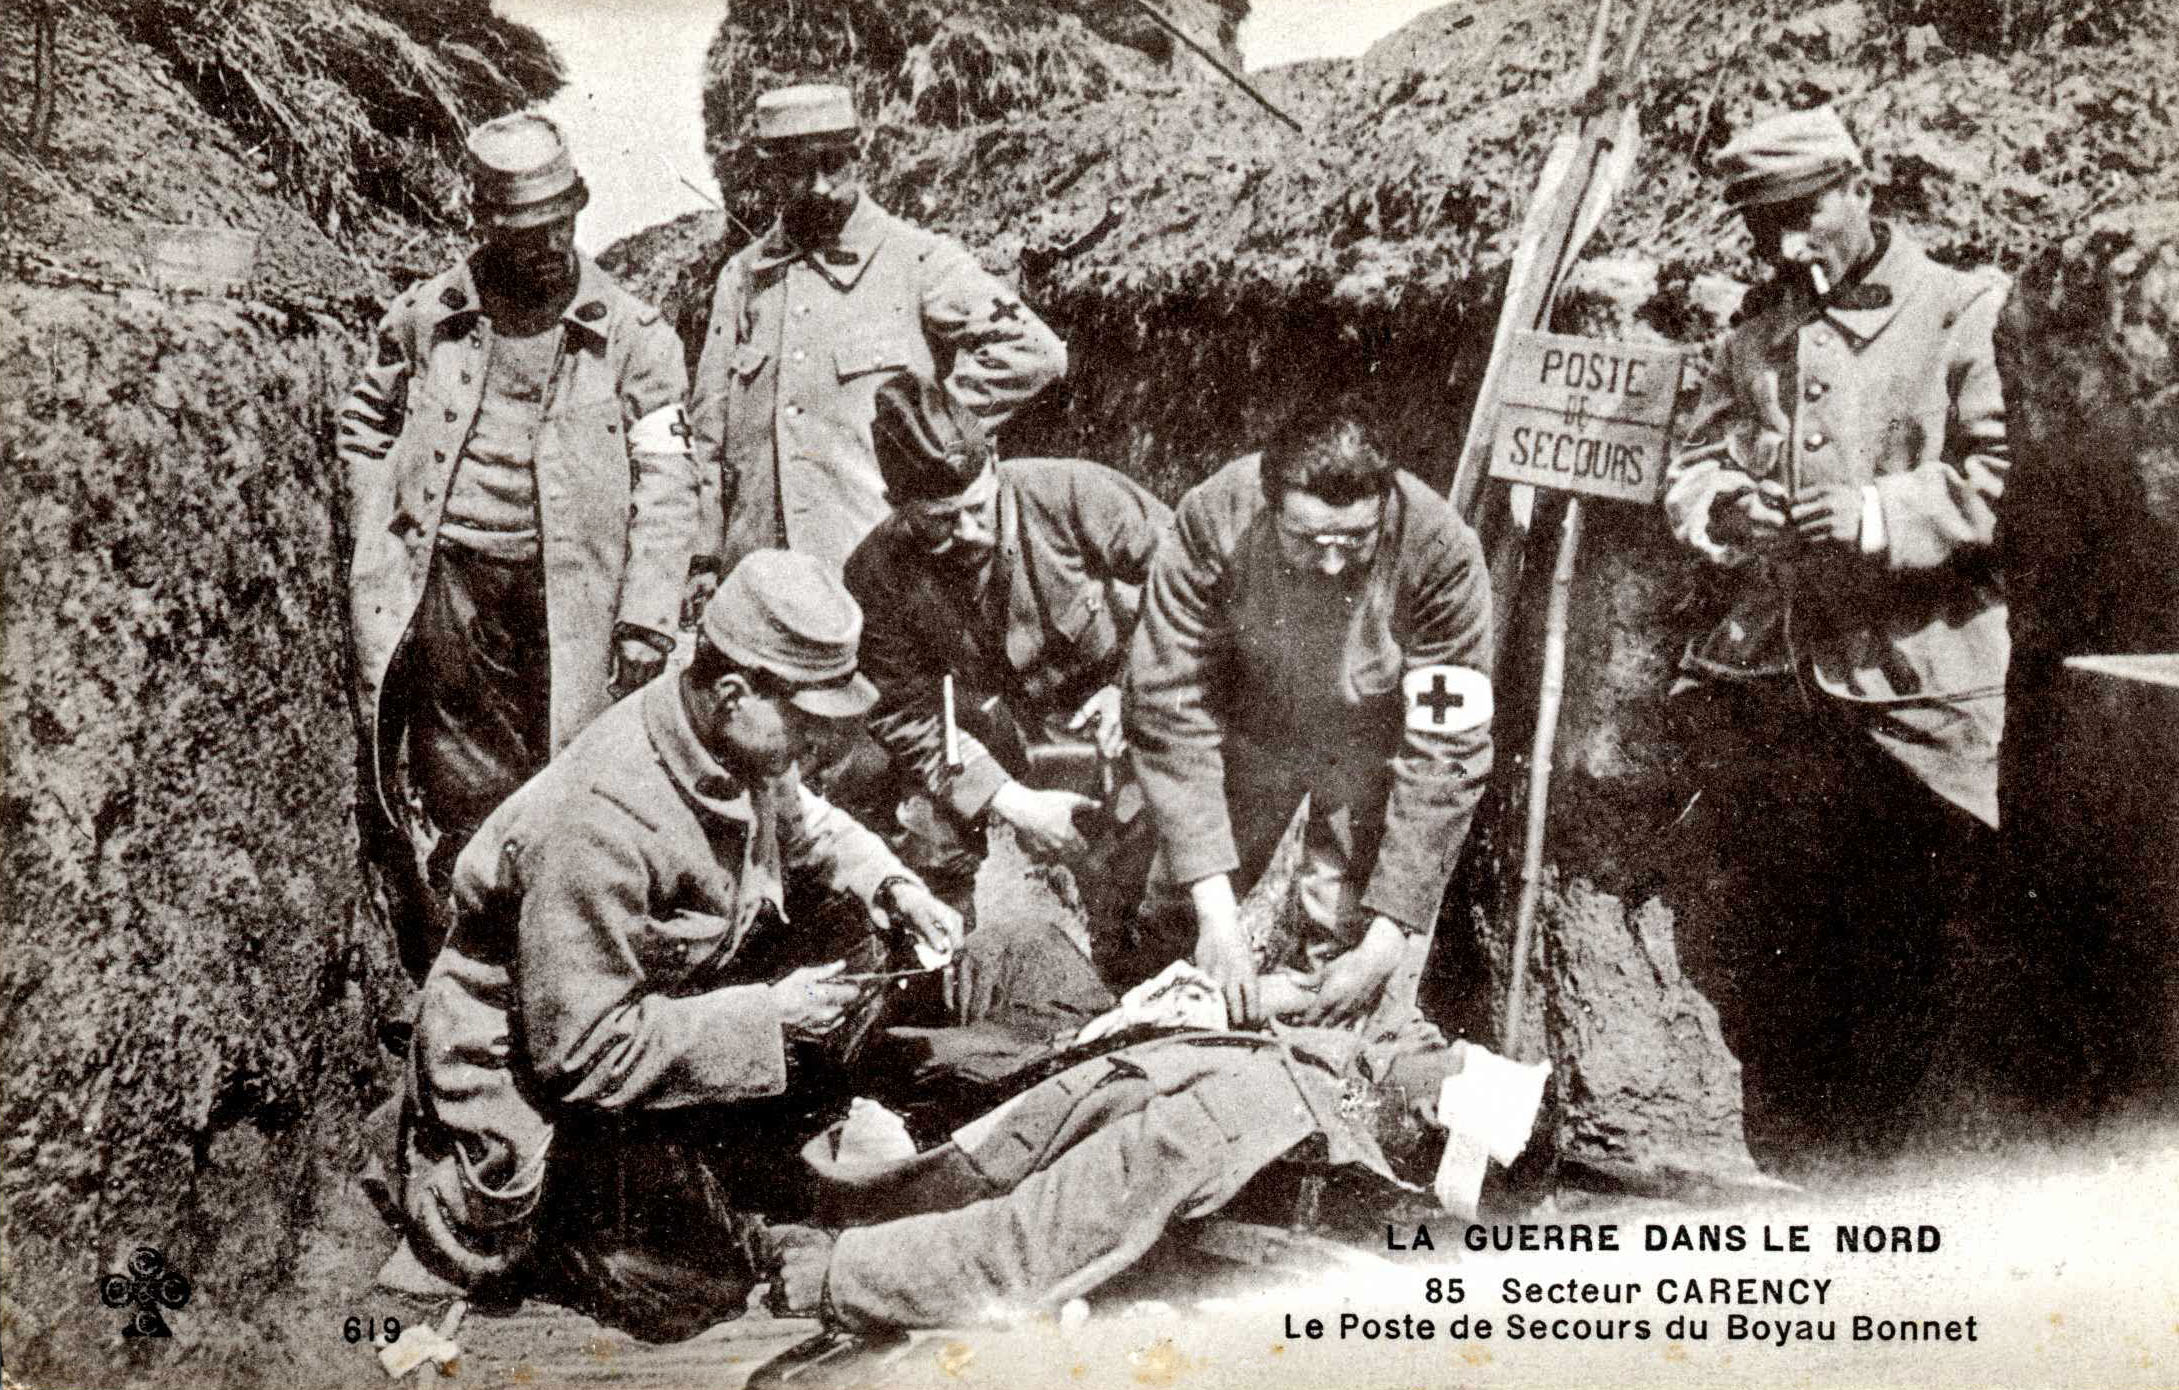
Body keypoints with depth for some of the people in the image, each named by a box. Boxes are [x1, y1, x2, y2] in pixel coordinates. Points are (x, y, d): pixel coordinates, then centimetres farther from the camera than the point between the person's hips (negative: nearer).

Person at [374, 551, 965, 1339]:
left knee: (851, 954, -6)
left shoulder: (739, 741, -11)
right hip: (529, 1071, -8)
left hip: (659, 1001, 8)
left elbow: (799, 823, 13)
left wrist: (886, 883, -7)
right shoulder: (604, 823, -36)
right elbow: (579, 1051, -31)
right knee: (695, 1280, -14)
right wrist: (764, 1018, -27)